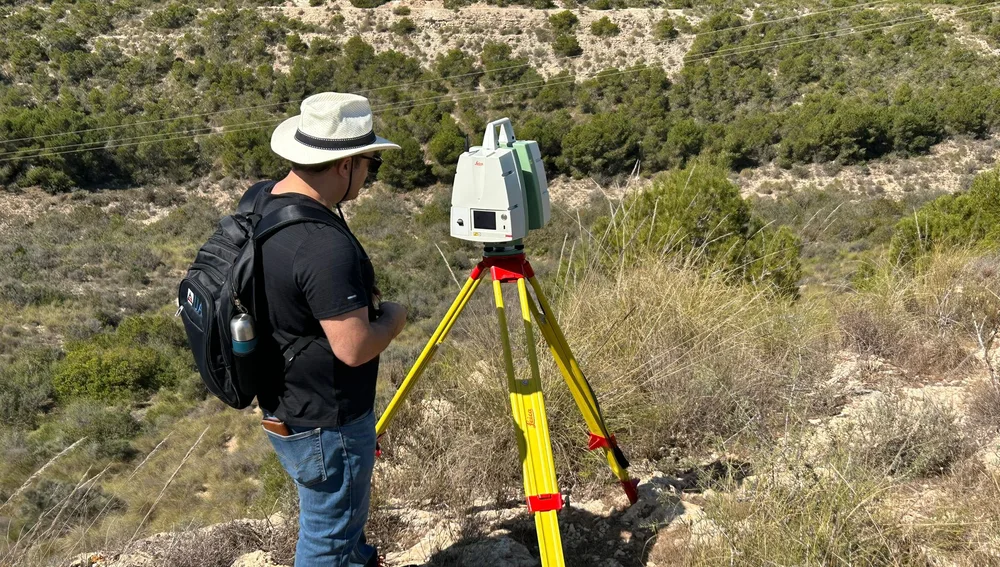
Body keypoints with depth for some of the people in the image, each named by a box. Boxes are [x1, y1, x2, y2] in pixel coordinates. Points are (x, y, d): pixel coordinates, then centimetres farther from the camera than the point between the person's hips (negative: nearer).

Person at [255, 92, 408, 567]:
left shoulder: (261, 205, -2)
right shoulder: (324, 243, -32)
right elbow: (355, 347, -30)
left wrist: (364, 301, 9)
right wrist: (393, 316, -11)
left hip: (283, 407, 9)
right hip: (325, 424, -9)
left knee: (342, 514, 31)